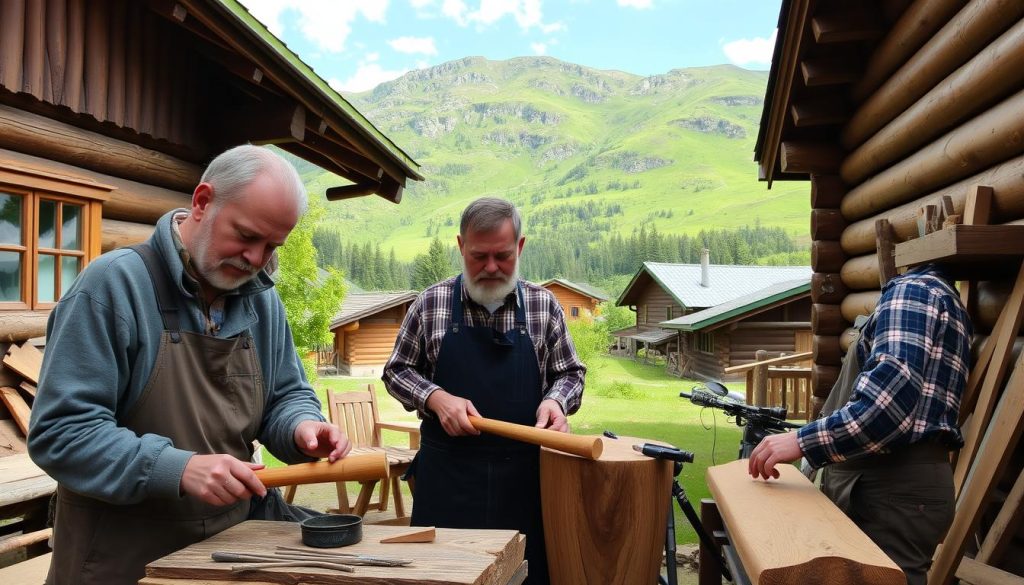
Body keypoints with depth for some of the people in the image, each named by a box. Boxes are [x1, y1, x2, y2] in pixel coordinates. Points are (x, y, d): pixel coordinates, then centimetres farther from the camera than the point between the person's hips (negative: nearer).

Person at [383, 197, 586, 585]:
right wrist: (436, 397, -11)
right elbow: (396, 372, 7)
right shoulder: (430, 304, 1)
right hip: (448, 471, 0)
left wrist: (555, 401, -11)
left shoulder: (544, 305, 3)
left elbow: (569, 373, 10)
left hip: (525, 473, 1)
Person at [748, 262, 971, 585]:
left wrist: (803, 440, -27)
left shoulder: (912, 289, -9)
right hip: (896, 480, 11)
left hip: (893, 488, -11)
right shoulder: (940, 293, 24)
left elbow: (894, 393, -26)